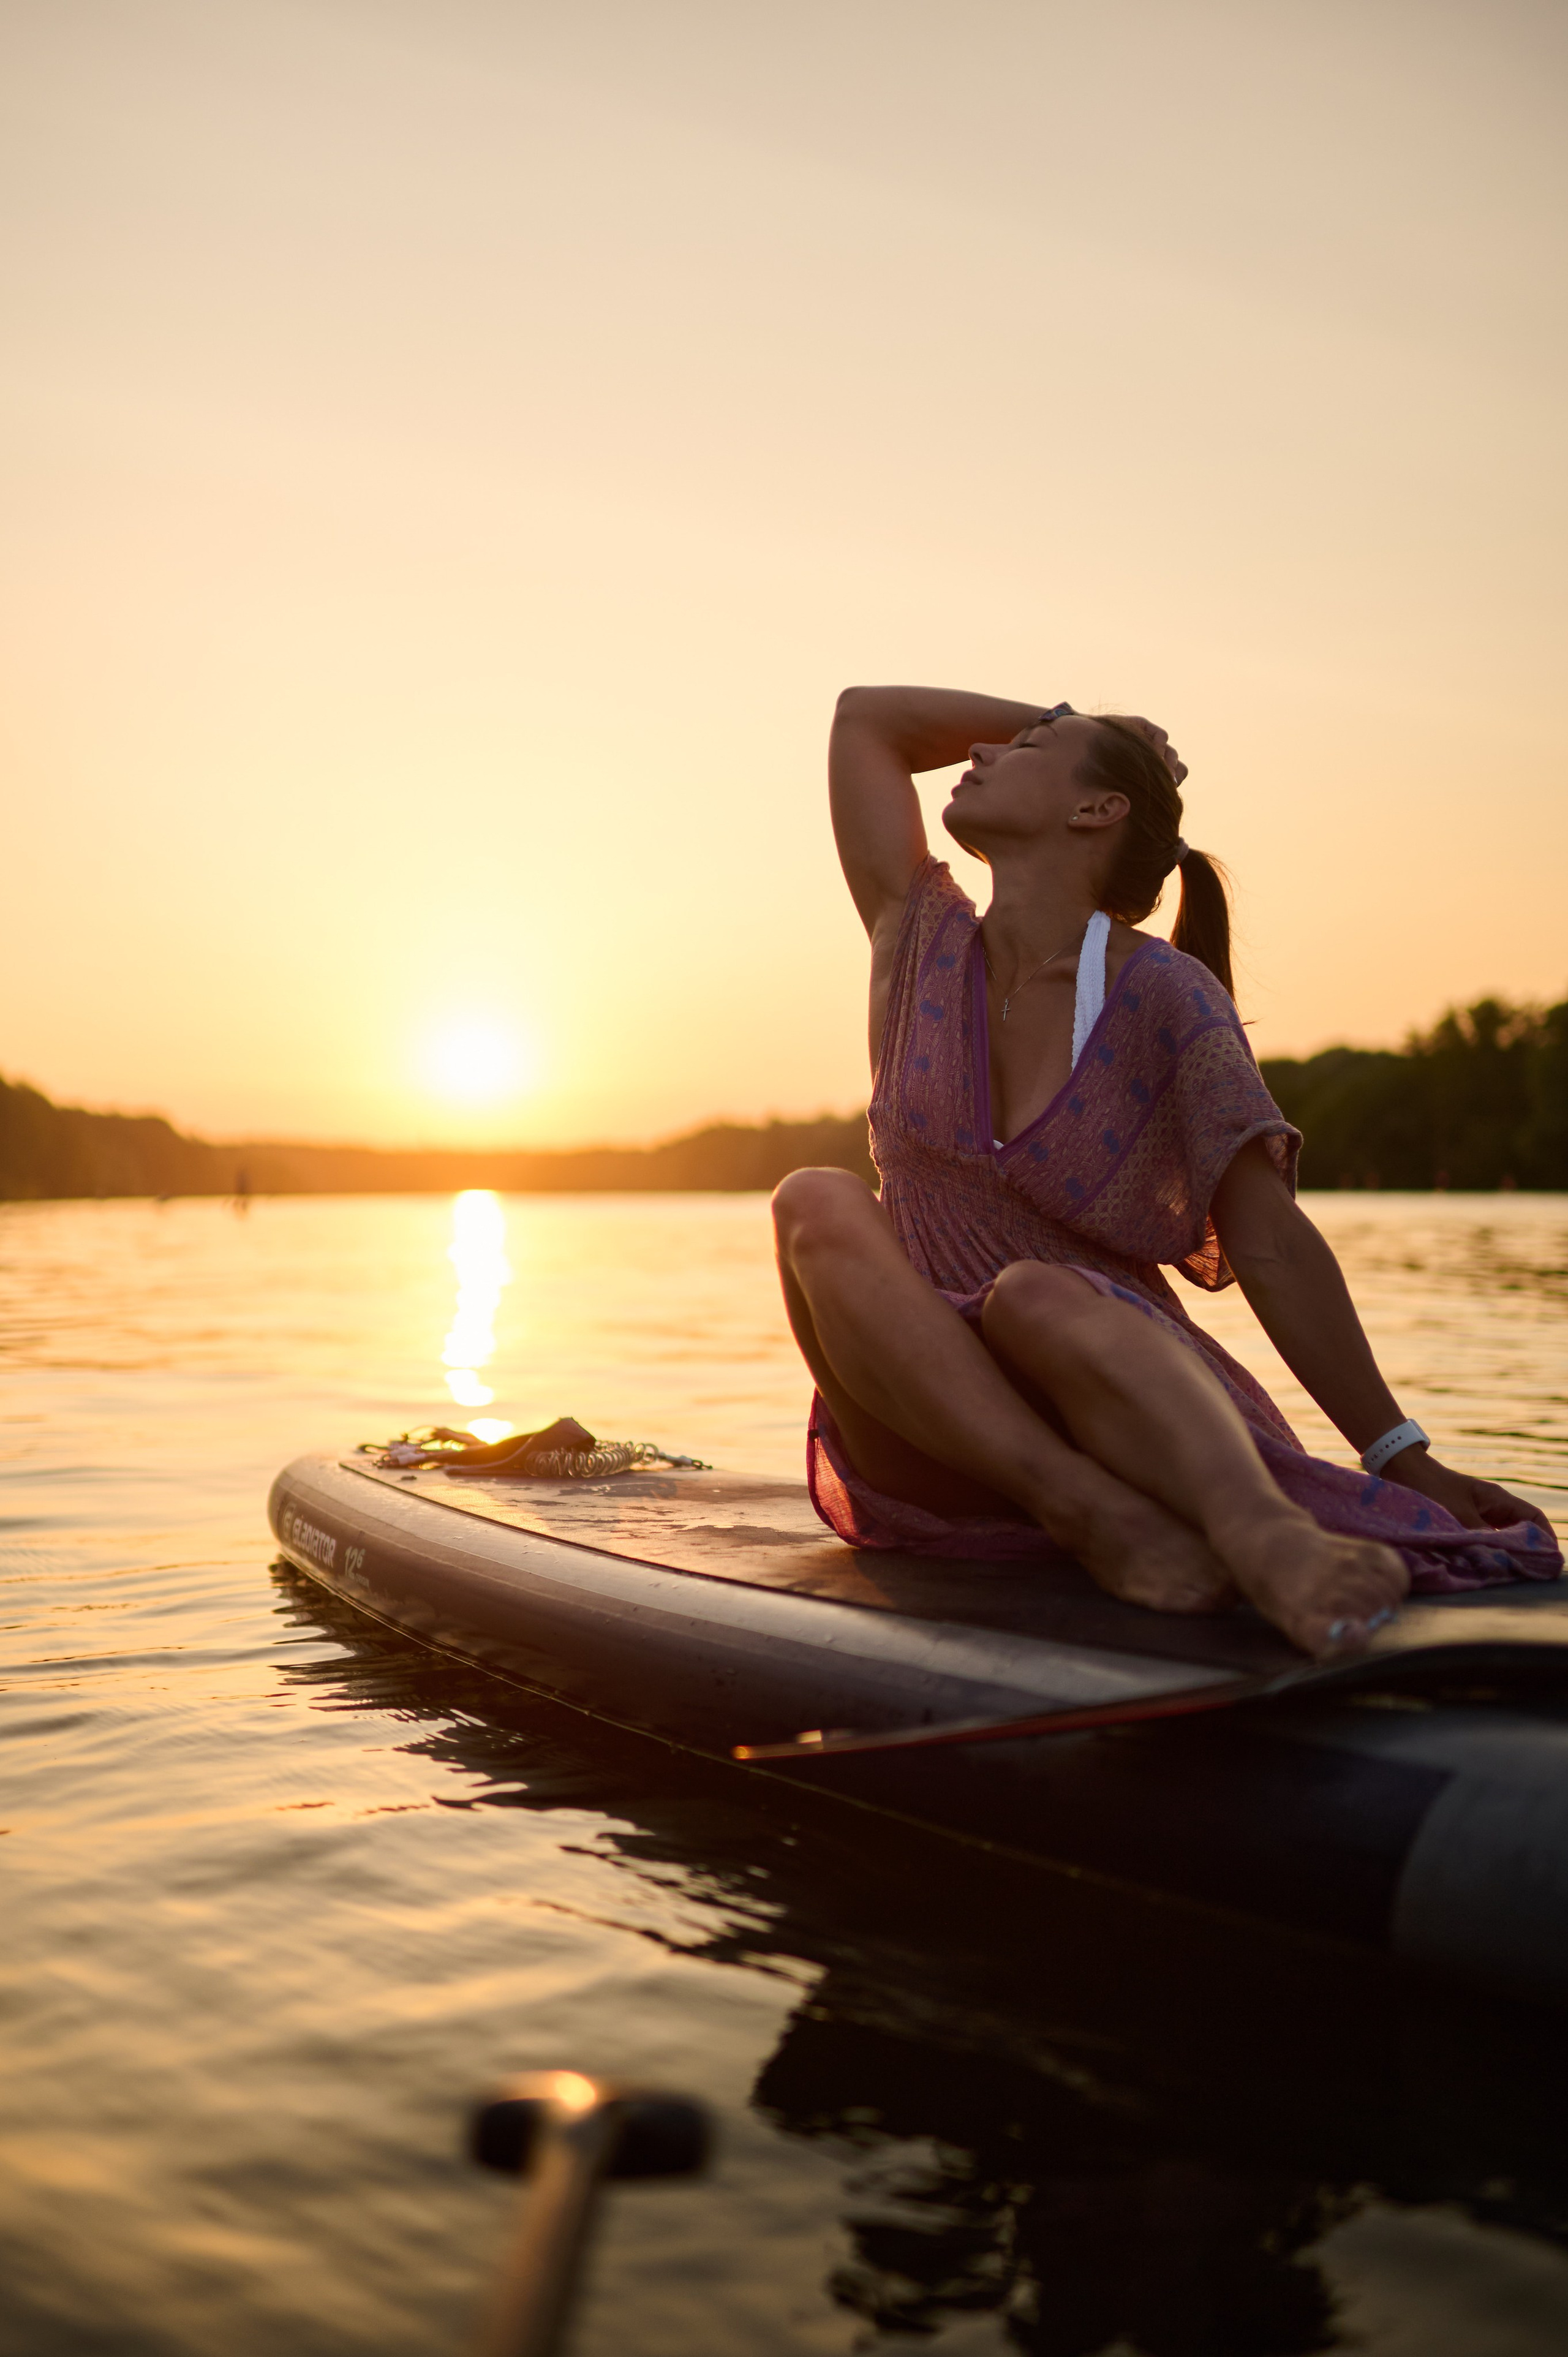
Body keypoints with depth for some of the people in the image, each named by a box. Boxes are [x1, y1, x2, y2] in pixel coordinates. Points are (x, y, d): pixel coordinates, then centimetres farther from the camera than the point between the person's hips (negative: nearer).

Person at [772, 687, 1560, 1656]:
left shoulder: (1163, 995, -6)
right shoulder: (925, 941, 7)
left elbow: (1271, 1244, -8)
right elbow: (865, 715, 16)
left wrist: (1403, 1457, -13)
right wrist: (1059, 719, 19)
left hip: (1118, 1402, -3)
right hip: (937, 1442, 3)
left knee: (1037, 1297, -37)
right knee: (819, 1205, -26)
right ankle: (1100, 1516, -38)